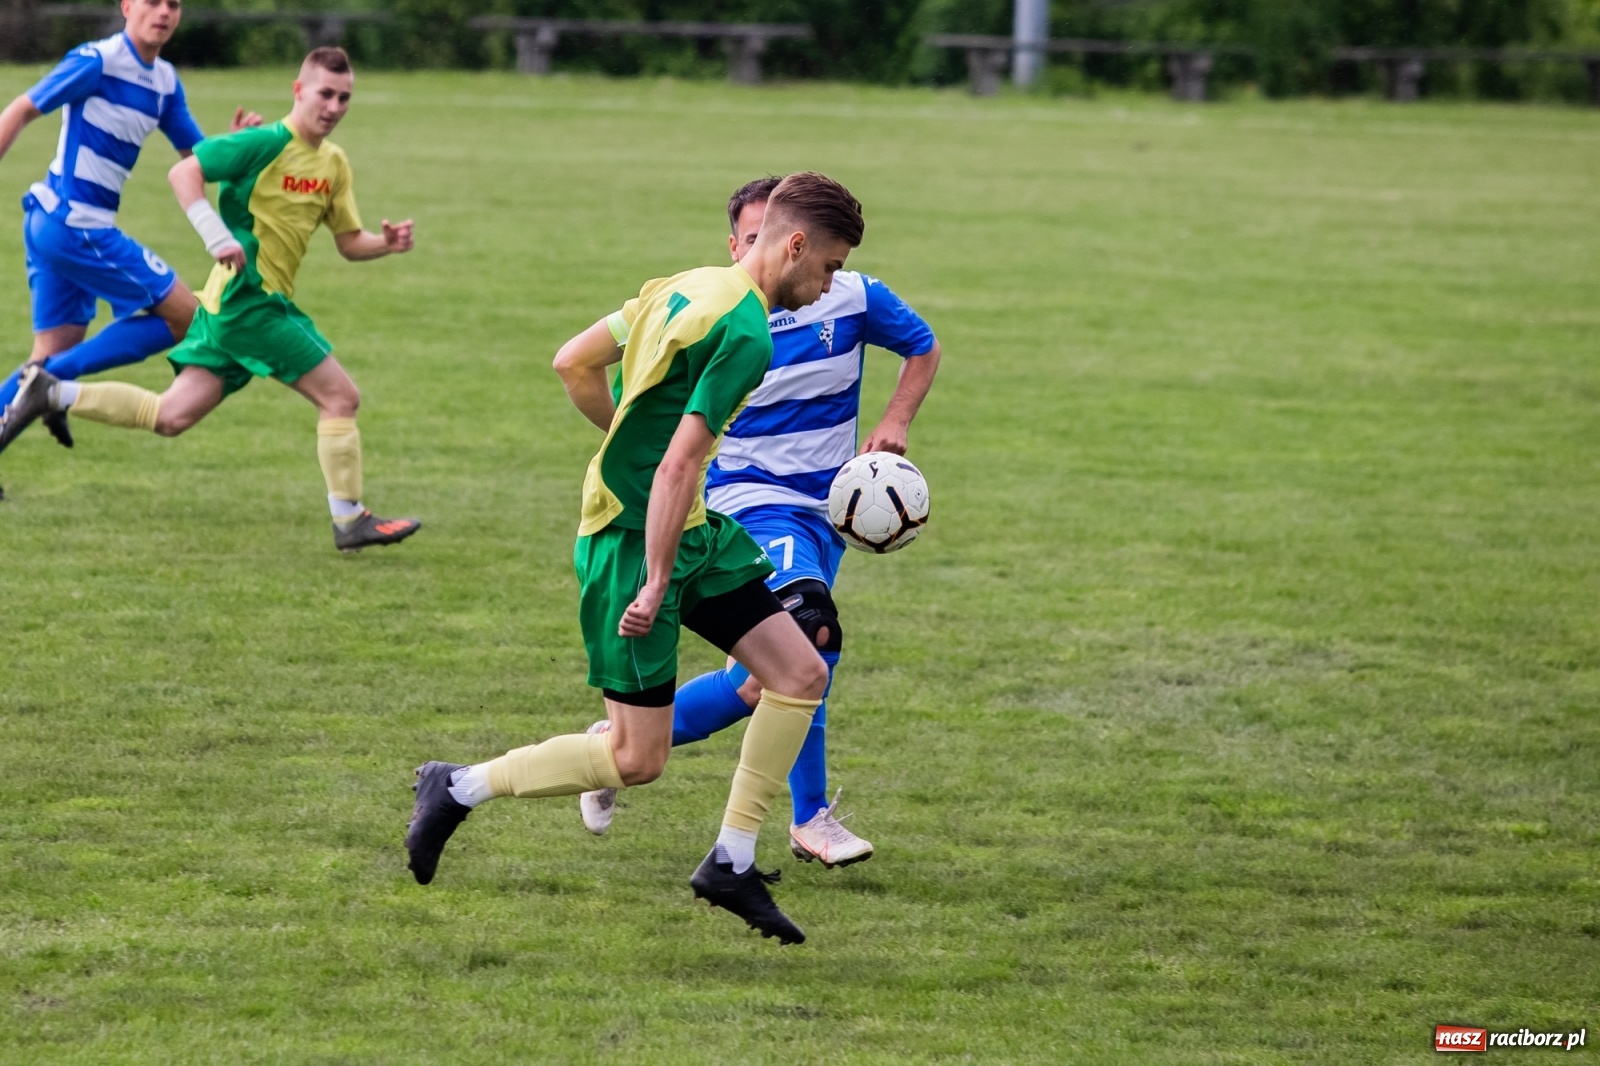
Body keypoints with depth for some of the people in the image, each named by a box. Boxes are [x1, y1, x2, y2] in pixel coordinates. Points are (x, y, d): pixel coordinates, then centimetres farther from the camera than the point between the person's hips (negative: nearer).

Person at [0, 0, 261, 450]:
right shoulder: (96, 61, -12)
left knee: (55, 352, 10)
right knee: (186, 317, -3)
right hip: (74, 224, -8)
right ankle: (53, 378, -7)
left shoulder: (165, 81, 12)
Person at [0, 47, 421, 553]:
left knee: (171, 416, 8)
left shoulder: (334, 164, 13)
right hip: (249, 298, -9)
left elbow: (349, 241, 18)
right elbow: (184, 173, -17)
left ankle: (50, 392, 12)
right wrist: (218, 238, -27)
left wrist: (385, 243, -3)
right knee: (340, 395, -6)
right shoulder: (268, 143, -12)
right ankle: (350, 521, 1)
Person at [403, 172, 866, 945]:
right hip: (634, 538, -10)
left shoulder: (687, 287, 8)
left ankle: (731, 862, 11)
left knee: (801, 675, 5)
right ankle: (459, 790, 12)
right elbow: (679, 465, -24)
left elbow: (575, 364, 13)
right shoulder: (745, 335, -20)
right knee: (638, 760, -3)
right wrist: (655, 584, -21)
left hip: (694, 530, 10)